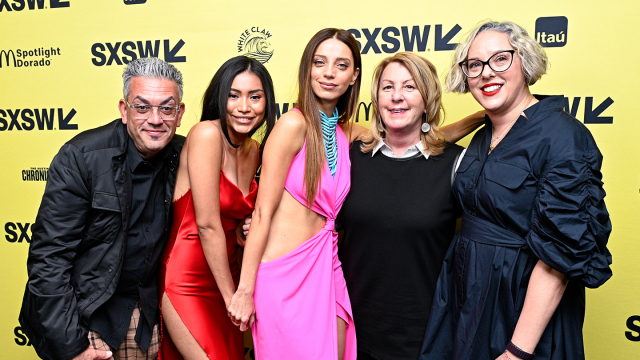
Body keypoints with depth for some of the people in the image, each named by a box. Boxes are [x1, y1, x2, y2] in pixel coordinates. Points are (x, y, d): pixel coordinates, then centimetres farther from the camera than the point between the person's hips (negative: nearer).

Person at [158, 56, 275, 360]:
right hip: (187, 282, -7)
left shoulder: (254, 151, 5)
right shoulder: (206, 134, -17)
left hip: (226, 275, 7)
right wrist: (231, 294, -12)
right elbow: (207, 224, -19)